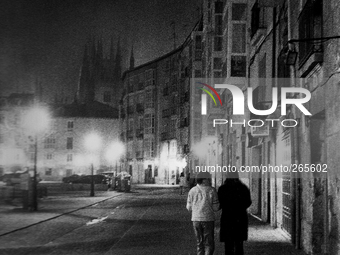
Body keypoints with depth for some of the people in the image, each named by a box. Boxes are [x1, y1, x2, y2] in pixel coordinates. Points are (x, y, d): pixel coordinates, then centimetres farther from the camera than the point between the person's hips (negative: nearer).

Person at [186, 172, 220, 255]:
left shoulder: (192, 191, 3)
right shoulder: (211, 190, -6)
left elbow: (189, 207, 6)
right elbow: (215, 208, -5)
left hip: (196, 219, 3)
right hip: (208, 219, -3)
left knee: (200, 243, 15)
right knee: (209, 244, 5)